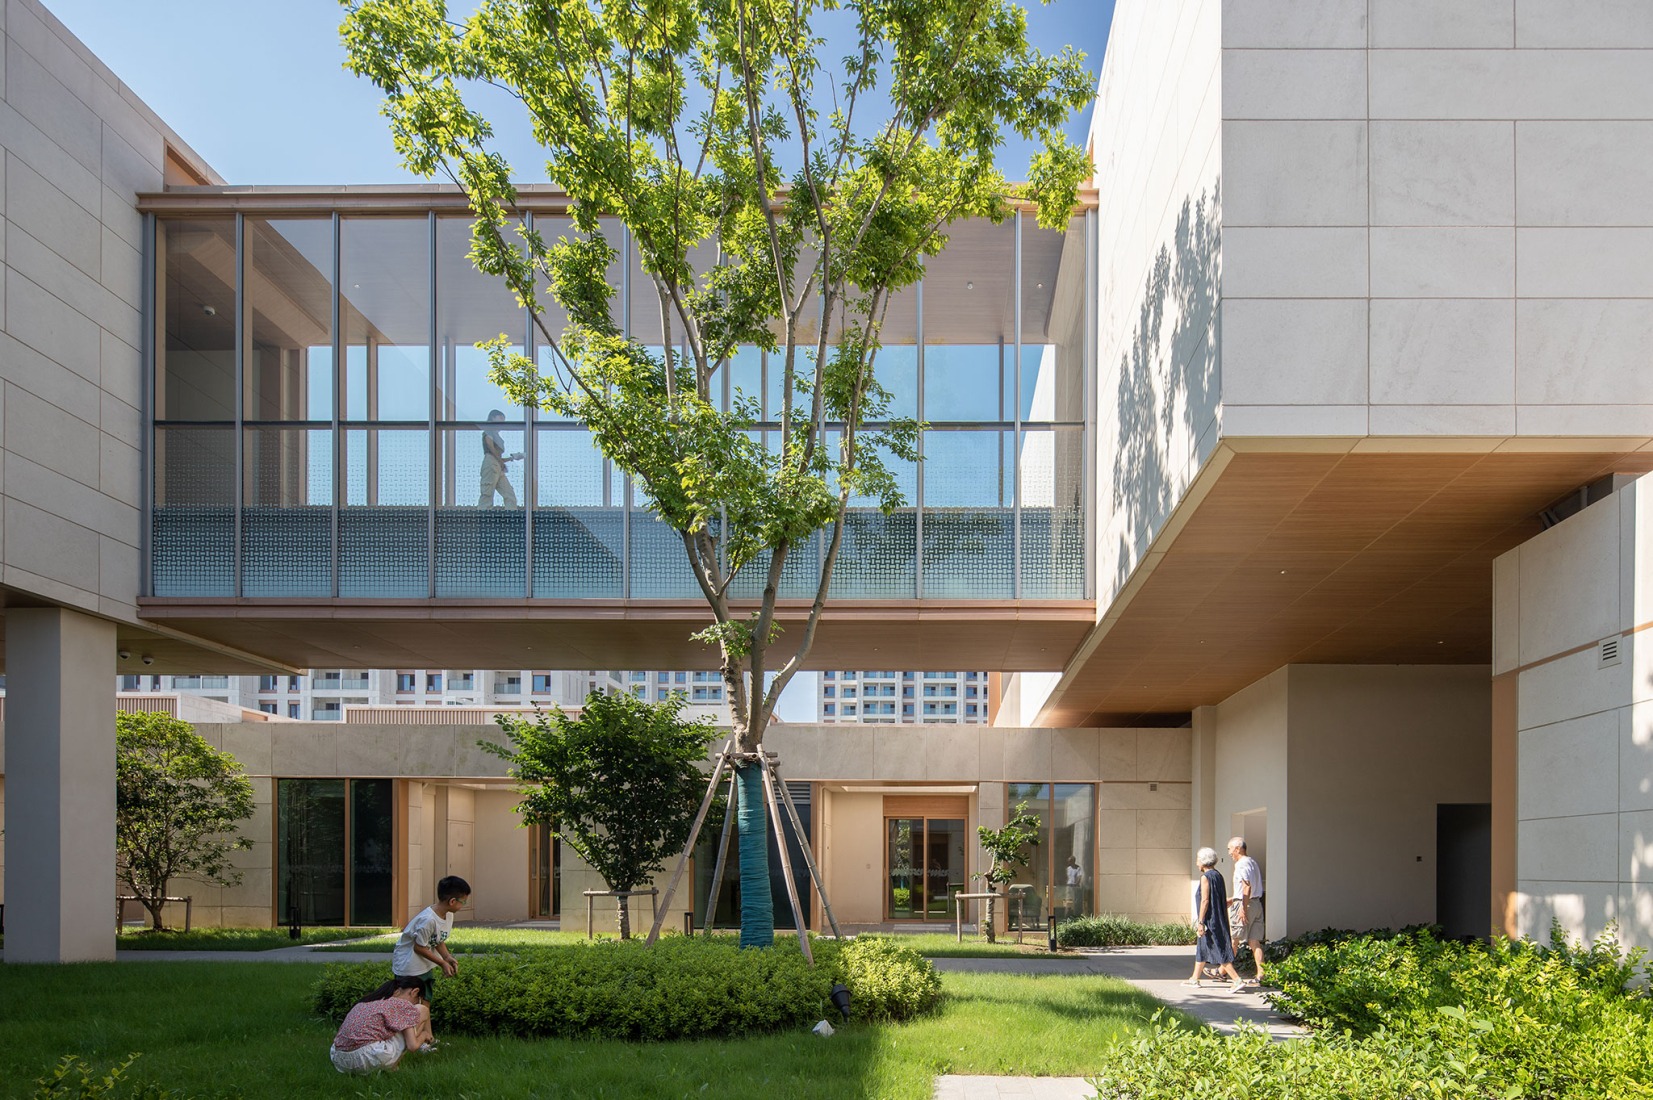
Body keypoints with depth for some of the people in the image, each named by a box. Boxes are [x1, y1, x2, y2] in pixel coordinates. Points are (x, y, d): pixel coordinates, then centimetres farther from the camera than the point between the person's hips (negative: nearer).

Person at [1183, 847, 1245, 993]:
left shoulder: (1205, 877, -15)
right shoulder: (1218, 875, 10)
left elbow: (1205, 900, -20)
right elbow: (1224, 900, 14)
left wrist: (1200, 922, -19)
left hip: (1210, 920, -10)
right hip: (1218, 919, 10)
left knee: (1219, 950, -8)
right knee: (1201, 949, 17)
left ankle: (1238, 980, -12)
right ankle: (1194, 979, 24)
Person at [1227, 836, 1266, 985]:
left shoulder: (1241, 865, -12)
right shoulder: (1253, 862, 18)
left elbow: (1247, 887, -21)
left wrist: (1243, 908, -24)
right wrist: (1233, 900, 29)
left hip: (1244, 905, -9)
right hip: (1257, 904, 9)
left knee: (1233, 939, 3)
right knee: (1254, 941, 5)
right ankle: (1260, 975, -1)